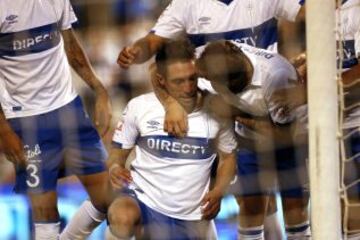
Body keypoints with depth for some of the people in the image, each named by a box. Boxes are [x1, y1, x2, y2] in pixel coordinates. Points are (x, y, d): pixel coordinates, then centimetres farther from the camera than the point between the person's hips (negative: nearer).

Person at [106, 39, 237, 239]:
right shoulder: (139, 107, -9)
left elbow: (228, 156, 10)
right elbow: (118, 153, 3)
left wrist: (218, 192, -7)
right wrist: (115, 167, -21)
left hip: (191, 216, 3)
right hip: (144, 198, -3)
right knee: (122, 219, -38)